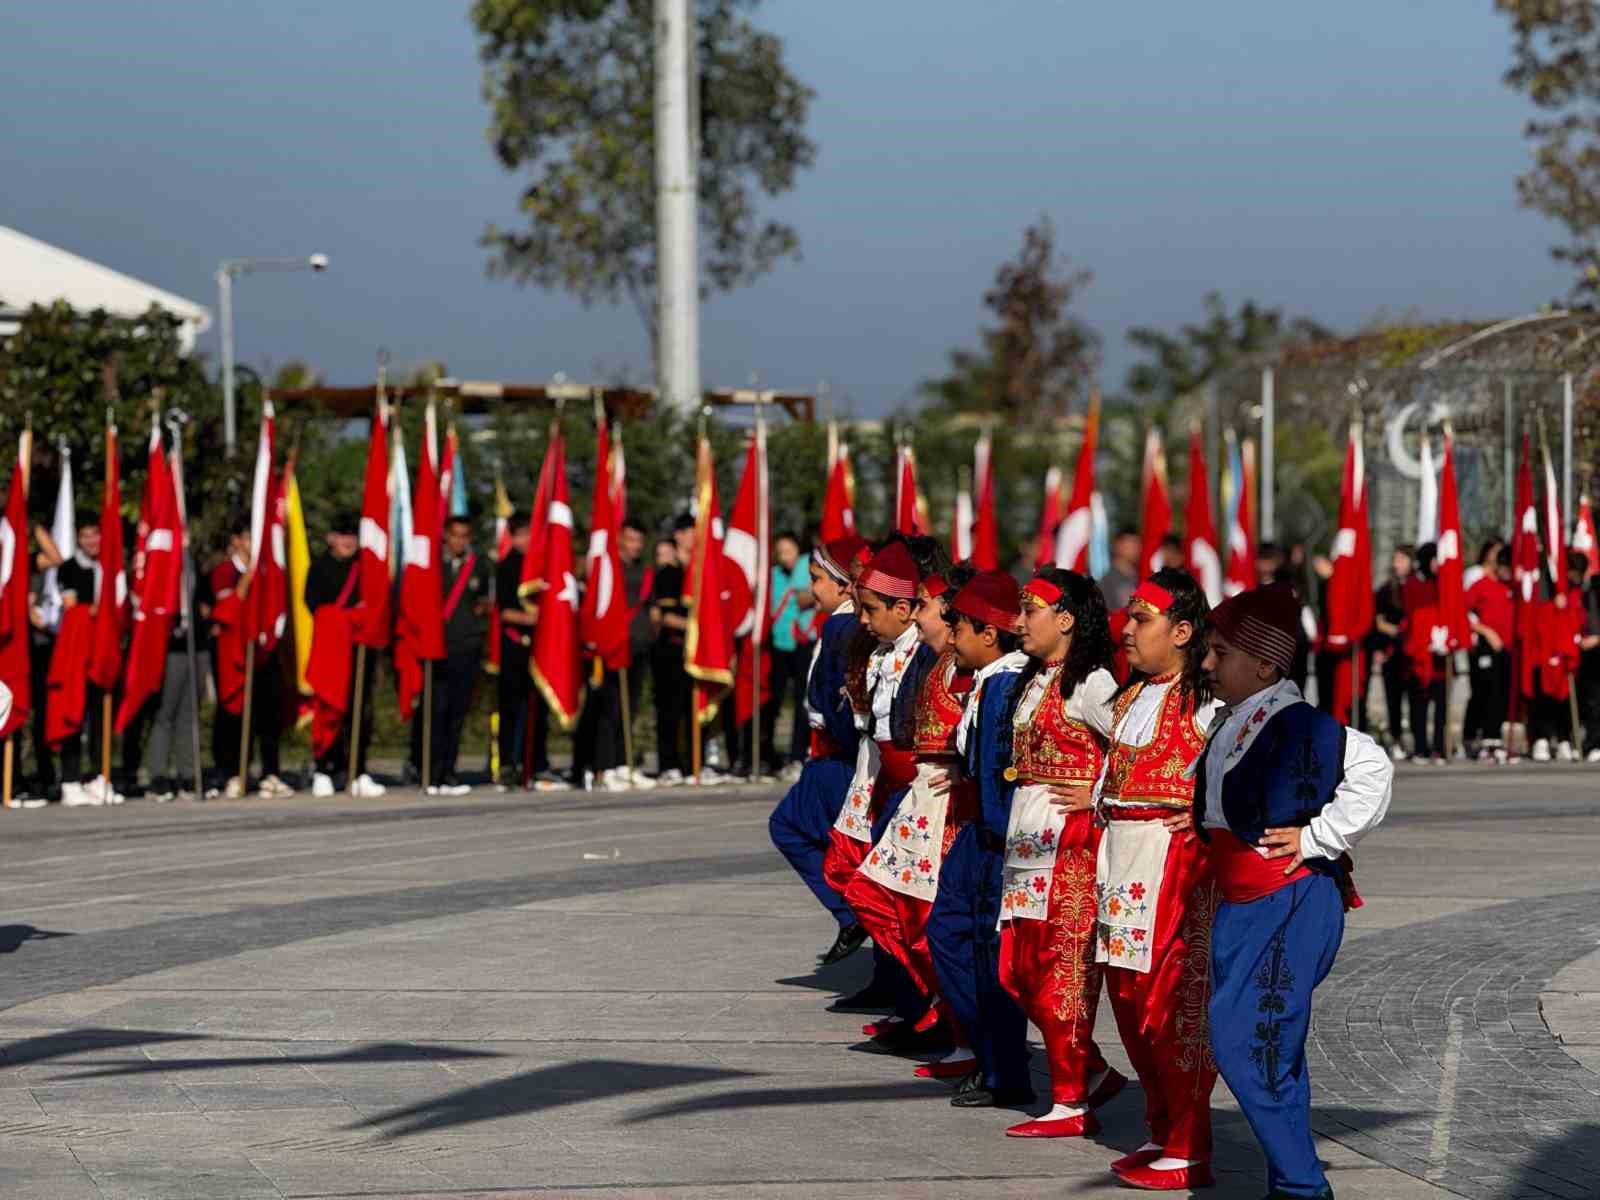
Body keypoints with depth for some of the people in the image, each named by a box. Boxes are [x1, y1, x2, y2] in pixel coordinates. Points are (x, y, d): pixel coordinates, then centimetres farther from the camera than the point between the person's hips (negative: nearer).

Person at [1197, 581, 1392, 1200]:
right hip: (1242, 904, 9)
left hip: (1292, 904, -9)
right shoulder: (1229, 721, 11)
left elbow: (1372, 769, -26)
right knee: (1272, 1050, 12)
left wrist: (1317, 839, -20)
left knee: (1243, 1044, -12)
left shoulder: (1296, 725, -17)